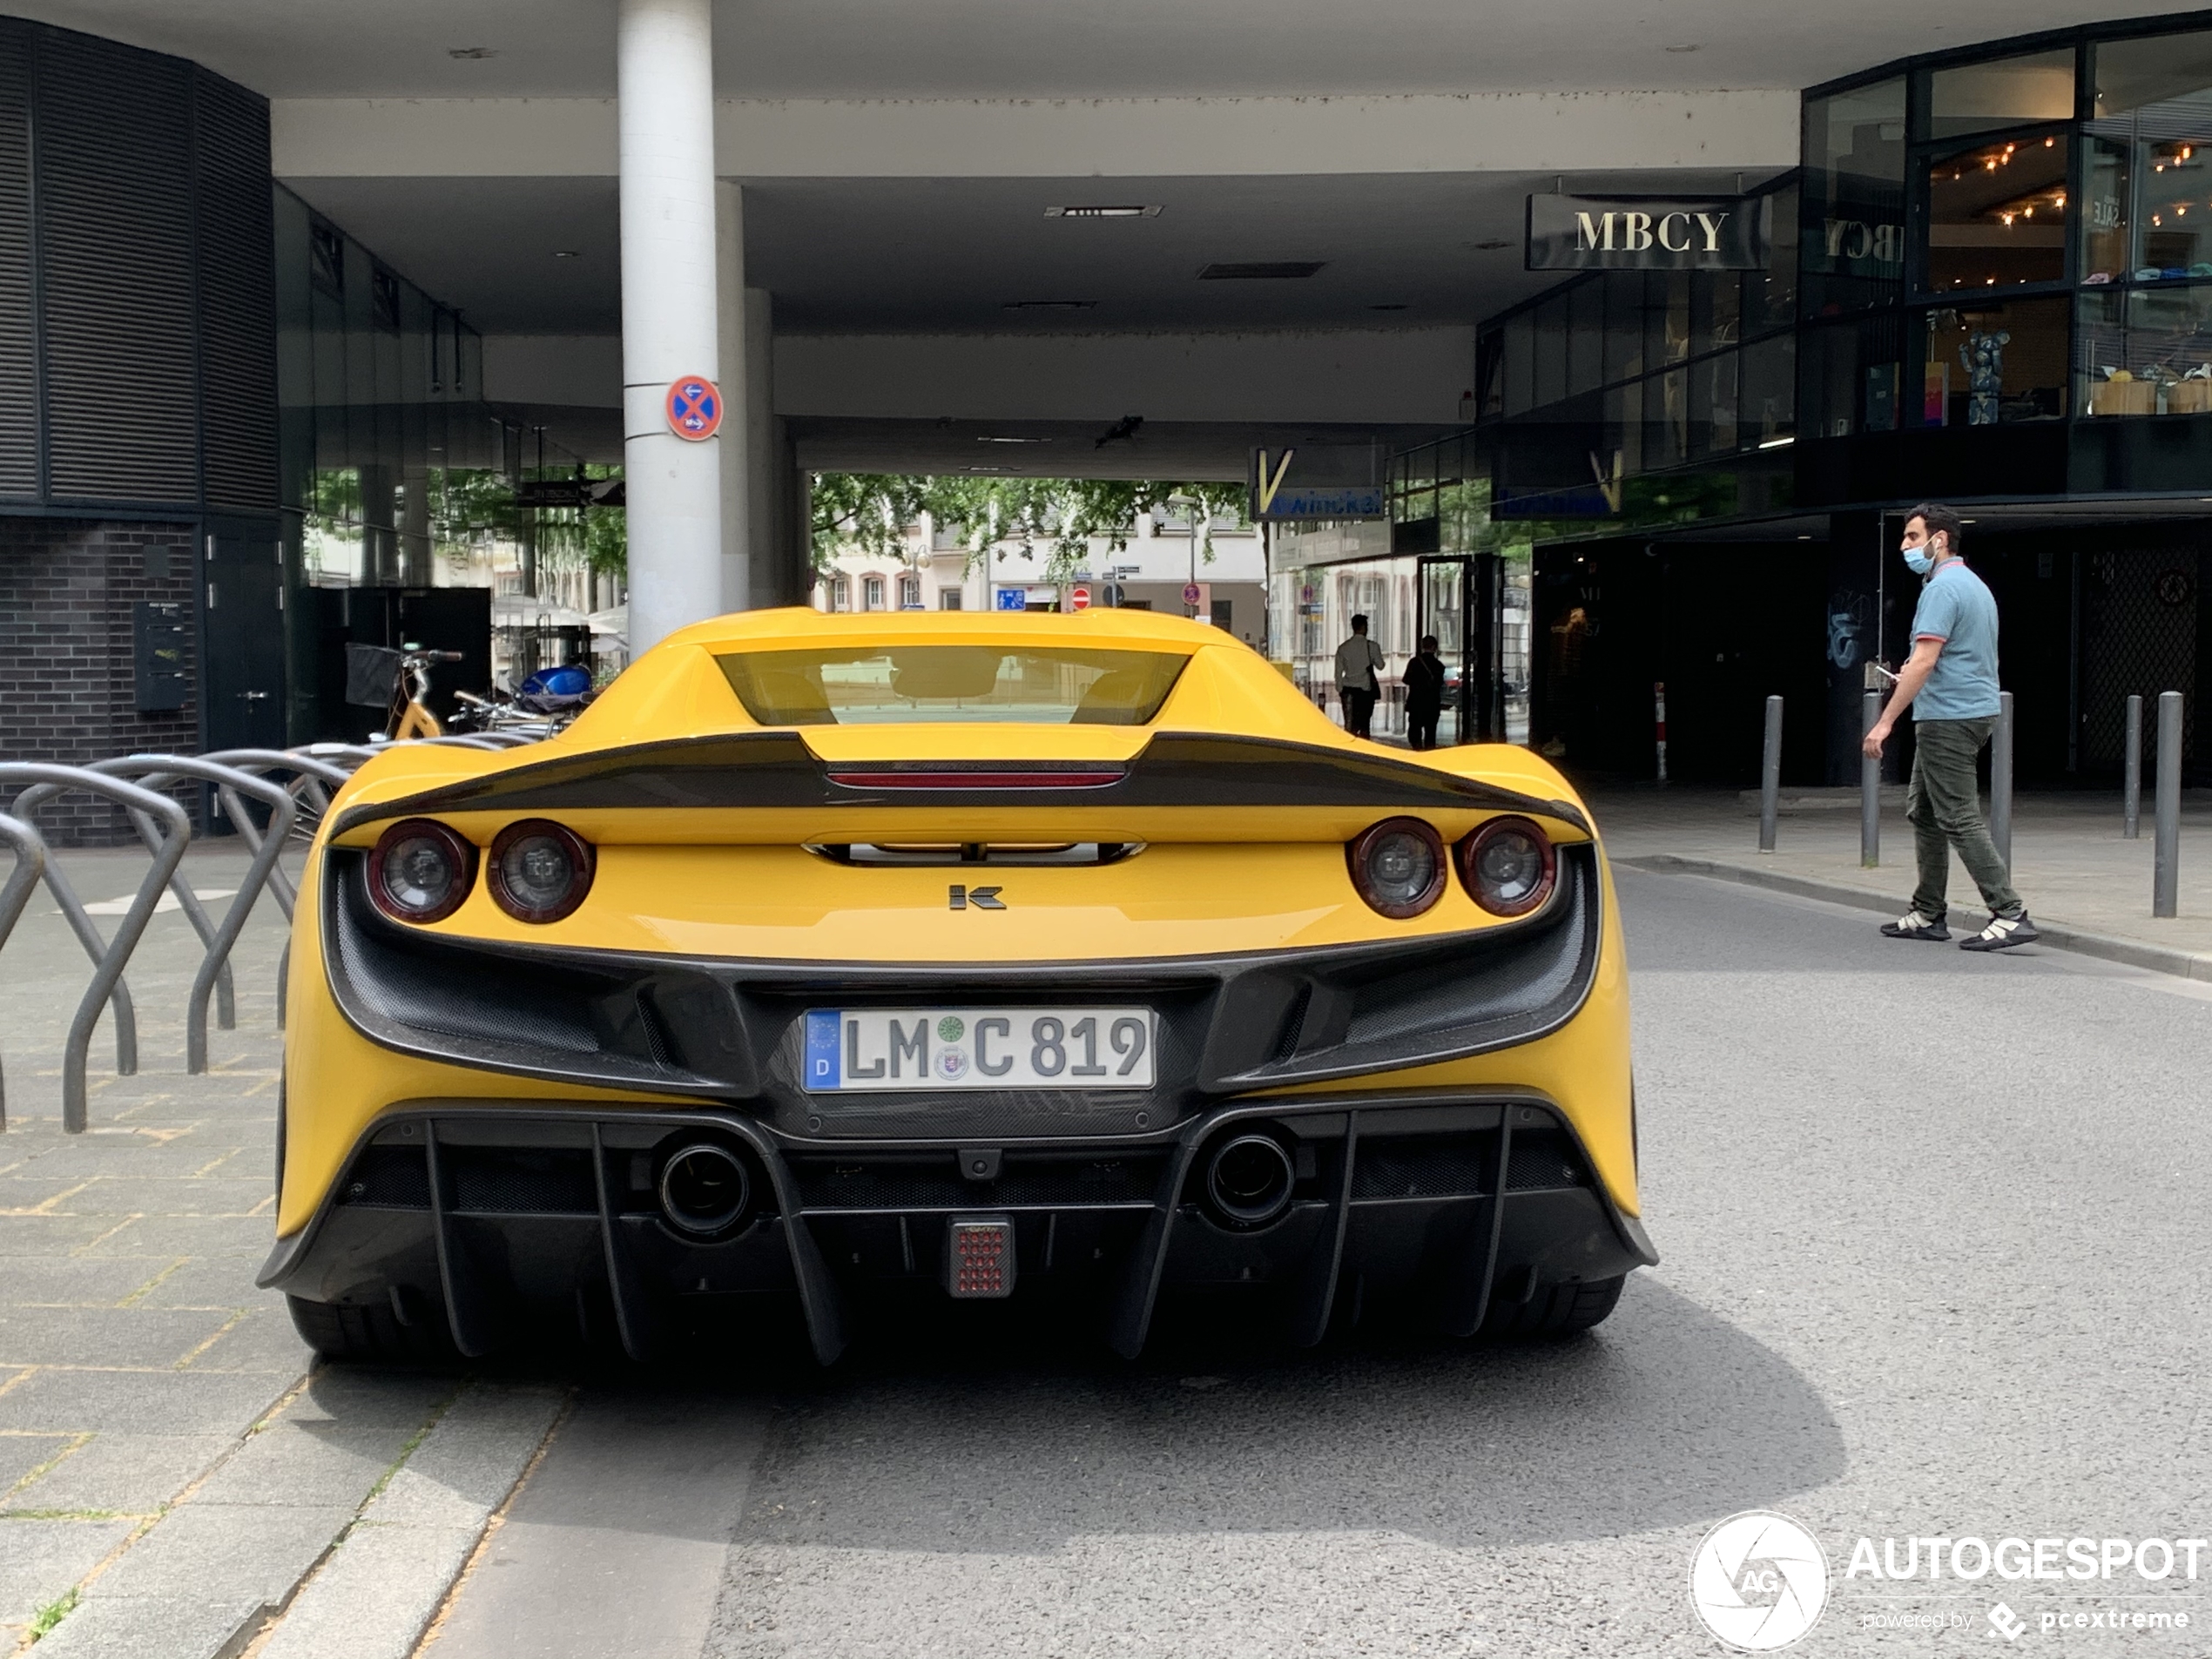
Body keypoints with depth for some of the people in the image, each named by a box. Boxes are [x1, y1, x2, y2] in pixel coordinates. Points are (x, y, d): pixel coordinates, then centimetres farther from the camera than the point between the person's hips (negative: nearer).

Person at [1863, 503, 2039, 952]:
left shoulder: (1943, 588, -16)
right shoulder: (1974, 585, 17)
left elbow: (1923, 662, -23)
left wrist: (1886, 721, -22)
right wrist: (1912, 675, 25)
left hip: (1948, 719, -11)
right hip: (1975, 710, 11)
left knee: (1960, 820, -9)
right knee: (1923, 813, 15)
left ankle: (2010, 914, -11)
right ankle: (1928, 915, 19)